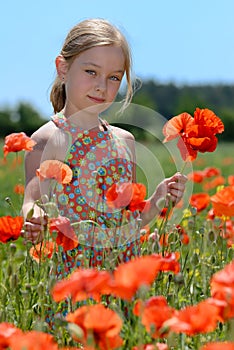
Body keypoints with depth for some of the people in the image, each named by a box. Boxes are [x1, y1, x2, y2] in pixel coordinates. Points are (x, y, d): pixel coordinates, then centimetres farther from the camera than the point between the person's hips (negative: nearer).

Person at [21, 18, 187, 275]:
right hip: (74, 271, -4)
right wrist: (33, 221, -33)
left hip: (126, 266, 4)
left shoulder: (124, 140, 12)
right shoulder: (47, 140, -5)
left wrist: (156, 202, 2)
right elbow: (34, 200, -12)